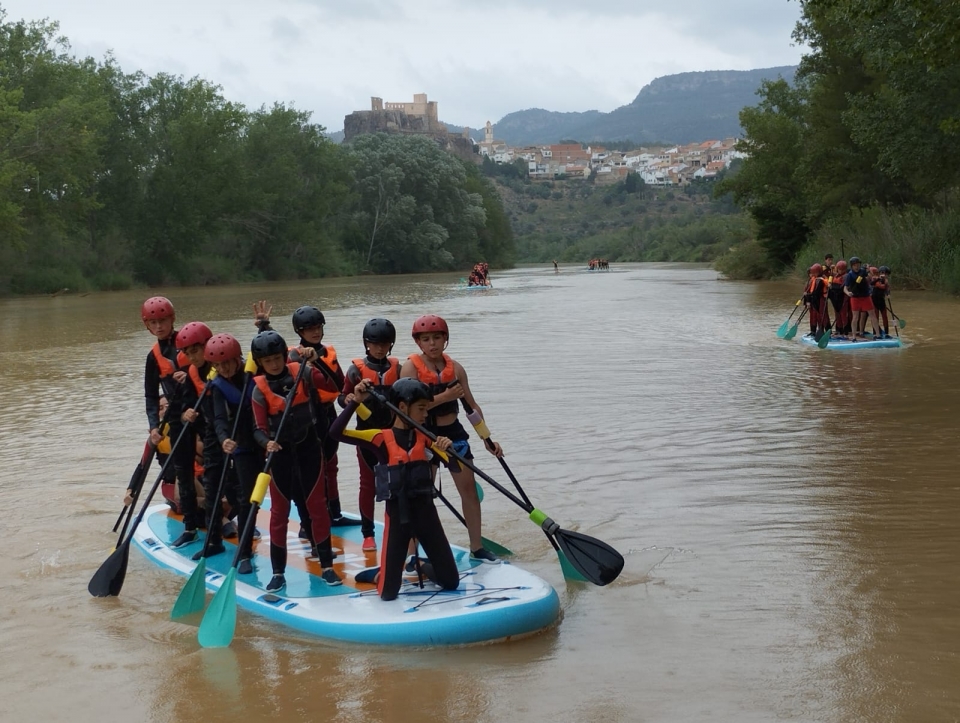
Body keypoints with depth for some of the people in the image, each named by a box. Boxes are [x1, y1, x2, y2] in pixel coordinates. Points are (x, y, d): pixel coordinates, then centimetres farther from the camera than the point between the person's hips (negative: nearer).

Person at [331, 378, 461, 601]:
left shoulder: (425, 438, 6)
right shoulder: (381, 438, -6)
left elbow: (454, 467, -2)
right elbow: (336, 432, -15)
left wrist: (448, 449, -22)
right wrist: (355, 401, -22)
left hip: (426, 511, 4)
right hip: (397, 514, -3)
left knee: (451, 582, 8)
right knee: (388, 592, -4)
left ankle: (423, 567, 38)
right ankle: (383, 574, 30)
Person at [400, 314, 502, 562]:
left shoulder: (455, 368, 1)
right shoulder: (411, 368, -12)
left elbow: (471, 405, 7)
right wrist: (444, 397, -29)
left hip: (453, 432, 5)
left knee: (469, 488, 6)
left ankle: (477, 547, 17)